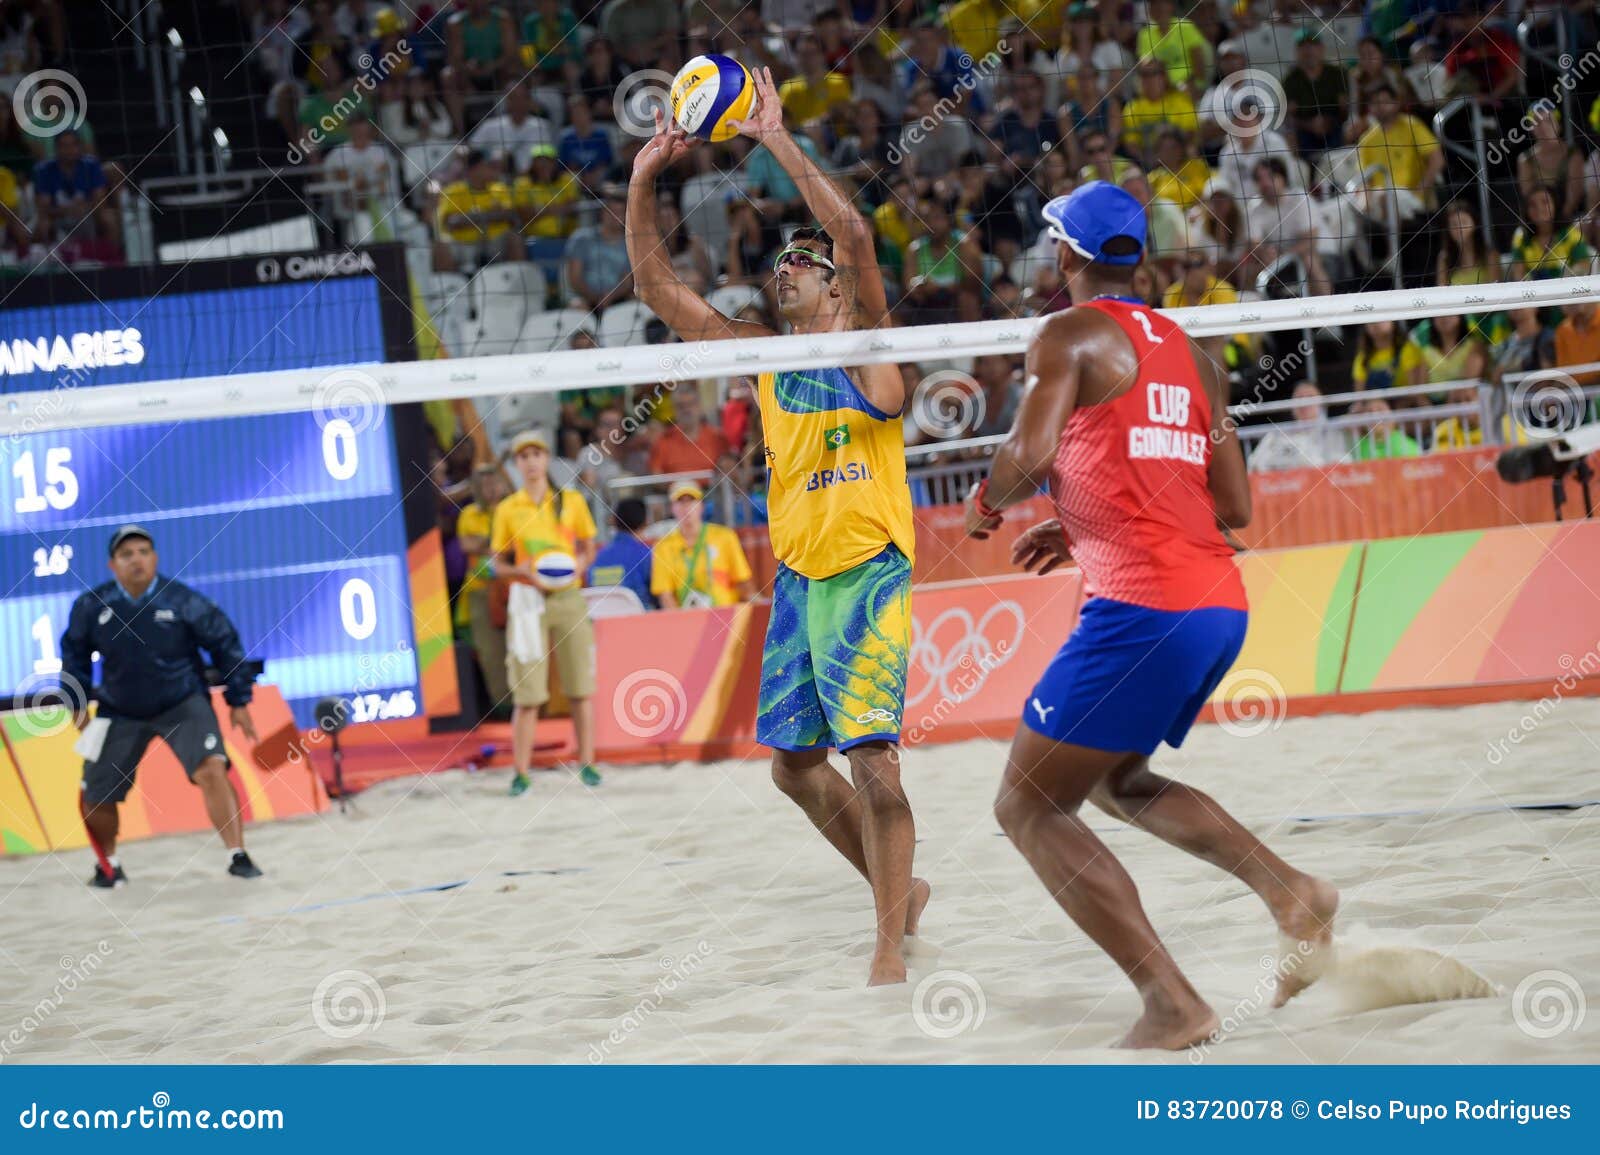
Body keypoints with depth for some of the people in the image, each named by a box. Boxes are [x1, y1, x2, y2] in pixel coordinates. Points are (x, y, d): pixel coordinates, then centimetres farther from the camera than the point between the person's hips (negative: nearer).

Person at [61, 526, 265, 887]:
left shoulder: (184, 602, -17)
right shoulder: (91, 607, -11)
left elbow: (225, 644, -5)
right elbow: (75, 652, 9)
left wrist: (238, 701, -2)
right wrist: (78, 704, 8)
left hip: (184, 704, -2)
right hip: (120, 713, 2)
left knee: (211, 768, -26)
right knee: (95, 797, 2)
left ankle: (237, 856, -19)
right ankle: (108, 865, 30)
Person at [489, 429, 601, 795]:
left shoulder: (572, 501, 7)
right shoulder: (507, 509, 4)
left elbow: (588, 546, 15)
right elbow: (499, 564, 7)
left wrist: (577, 564, -6)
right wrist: (524, 570, -13)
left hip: (568, 598, 1)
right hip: (529, 602, -1)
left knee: (581, 687, 2)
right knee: (527, 692, -5)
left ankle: (586, 762, 12)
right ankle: (520, 772, -2)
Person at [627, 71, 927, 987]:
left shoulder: (868, 344, -3)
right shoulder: (764, 358, 13)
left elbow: (857, 238, -21)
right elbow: (660, 288, 14)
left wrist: (781, 143, -21)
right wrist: (643, 185, 3)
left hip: (869, 575, -7)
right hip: (797, 576, 7)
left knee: (871, 759, -14)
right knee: (795, 764, 11)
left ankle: (892, 949, -10)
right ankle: (900, 892, 29)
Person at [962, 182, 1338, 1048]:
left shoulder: (1070, 334, -2)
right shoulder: (1187, 350, 20)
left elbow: (1031, 457, -17)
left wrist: (986, 503, 7)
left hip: (1142, 608, -8)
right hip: (1222, 603, 8)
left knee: (1028, 807, 1)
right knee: (1116, 780, 28)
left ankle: (1171, 1003, -12)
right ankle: (1292, 893, 8)